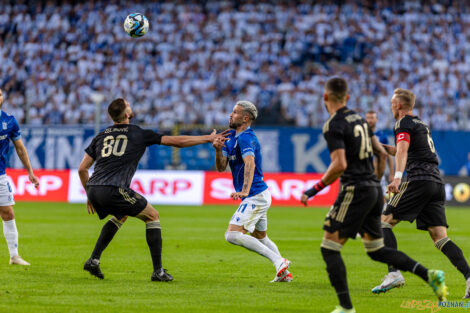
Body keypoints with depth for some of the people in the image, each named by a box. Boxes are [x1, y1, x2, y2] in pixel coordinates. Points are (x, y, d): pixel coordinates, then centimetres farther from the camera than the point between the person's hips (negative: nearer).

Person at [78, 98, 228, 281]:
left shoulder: (101, 136, 20)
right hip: (114, 189, -6)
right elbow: (177, 141, 10)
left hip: (93, 189, 6)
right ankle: (158, 271, 8)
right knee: (152, 216, 13)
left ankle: (93, 260, 21)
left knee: (121, 216, 34)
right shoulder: (140, 134, 8)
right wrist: (209, 138, 20)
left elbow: (82, 168, 18)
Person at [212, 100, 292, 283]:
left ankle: (278, 261, -23)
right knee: (260, 237, 22)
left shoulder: (246, 138, -17)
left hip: (255, 196, -11)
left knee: (232, 235, -19)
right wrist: (218, 150, -11)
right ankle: (284, 273, 23)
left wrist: (245, 191, -48)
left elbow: (250, 164, -34)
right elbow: (221, 167, 9)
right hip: (259, 195, 11)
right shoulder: (231, 137, 13)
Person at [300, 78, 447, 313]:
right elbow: (382, 153, 19)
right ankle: (428, 275, 3)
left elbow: (339, 164, -22)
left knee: (329, 247, -3)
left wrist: (314, 189, -16)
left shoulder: (333, 126, -11)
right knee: (376, 250, 16)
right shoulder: (358, 118, 14)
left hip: (355, 190, -8)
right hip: (374, 189, 8)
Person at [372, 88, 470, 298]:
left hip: (418, 180, -8)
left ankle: (394, 273, -14)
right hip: (437, 183, 8)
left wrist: (397, 177, -32)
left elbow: (403, 149, -19)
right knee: (440, 237, 1)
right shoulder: (421, 124, 27)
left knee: (385, 222, 0)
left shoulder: (404, 123, 1)